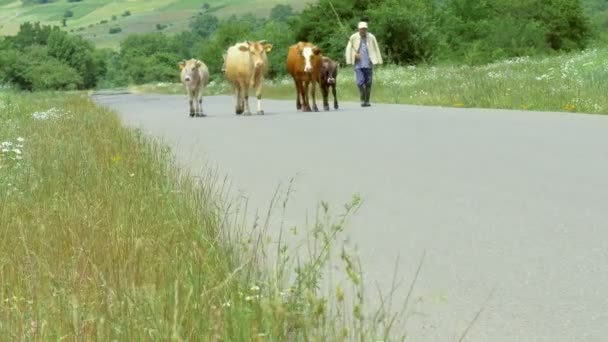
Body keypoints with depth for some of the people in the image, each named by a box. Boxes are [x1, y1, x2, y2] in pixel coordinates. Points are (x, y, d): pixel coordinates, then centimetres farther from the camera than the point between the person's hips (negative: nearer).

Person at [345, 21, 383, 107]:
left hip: (368, 64, 1)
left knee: (368, 83, 3)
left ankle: (367, 101, 13)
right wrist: (355, 54, -8)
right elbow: (349, 48, 7)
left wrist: (377, 61, 2)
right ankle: (362, 99, 8)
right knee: (360, 82, -9)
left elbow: (376, 49, 5)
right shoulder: (353, 37, -3)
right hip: (358, 64, -1)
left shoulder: (371, 37, -2)